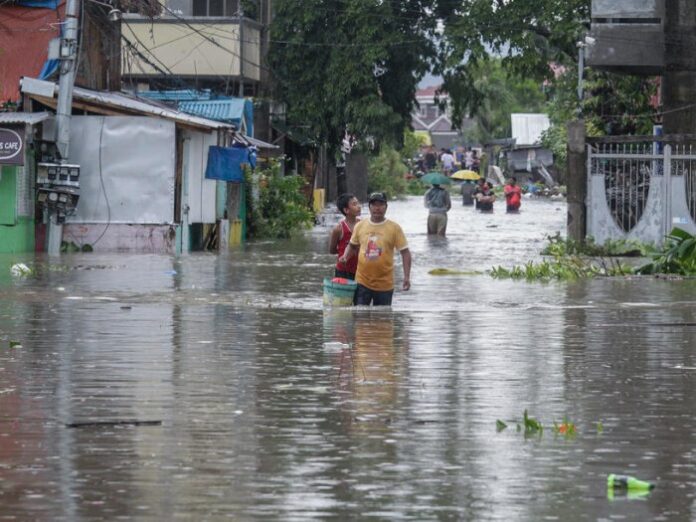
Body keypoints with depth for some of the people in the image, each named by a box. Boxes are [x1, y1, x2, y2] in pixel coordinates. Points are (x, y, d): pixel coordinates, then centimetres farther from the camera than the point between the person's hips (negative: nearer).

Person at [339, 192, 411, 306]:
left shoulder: (394, 228, -4)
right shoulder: (360, 226, 4)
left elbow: (405, 252, -2)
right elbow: (352, 245, 19)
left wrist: (407, 277, -11)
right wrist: (346, 256, -2)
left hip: (384, 285, -1)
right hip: (362, 283, 1)